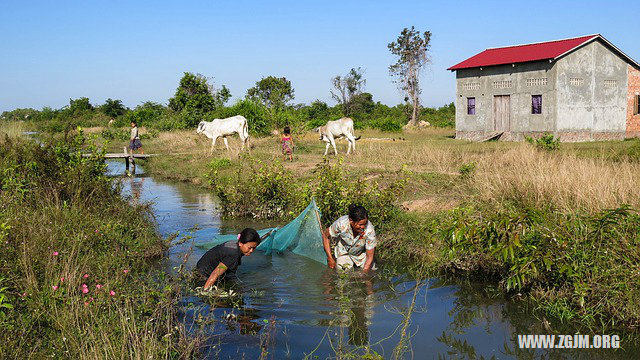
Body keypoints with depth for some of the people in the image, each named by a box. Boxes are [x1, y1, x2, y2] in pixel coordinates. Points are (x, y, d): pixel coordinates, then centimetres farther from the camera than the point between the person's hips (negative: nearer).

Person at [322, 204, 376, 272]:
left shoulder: (370, 230, -35)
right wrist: (330, 258, -15)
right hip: (344, 252, 0)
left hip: (362, 254, 1)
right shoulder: (341, 223, -34)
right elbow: (325, 236, -14)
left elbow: (370, 256, -24)